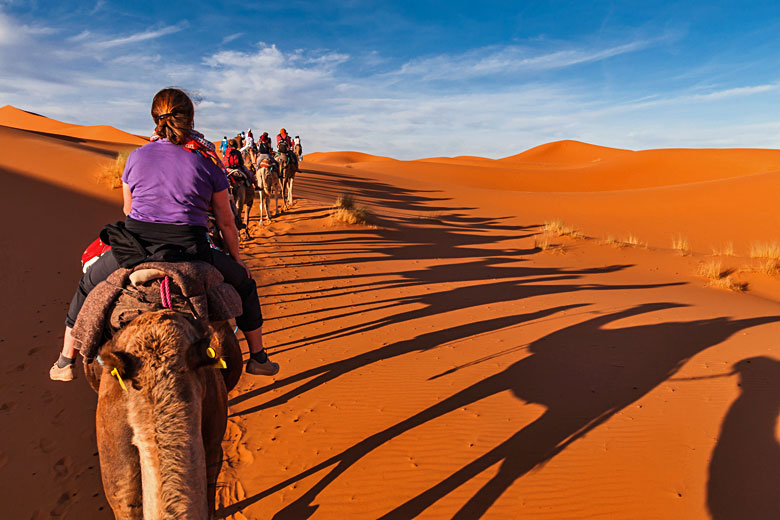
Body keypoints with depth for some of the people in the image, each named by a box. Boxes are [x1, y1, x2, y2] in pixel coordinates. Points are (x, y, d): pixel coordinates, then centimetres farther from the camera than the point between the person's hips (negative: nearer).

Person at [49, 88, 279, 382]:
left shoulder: (137, 157, 7)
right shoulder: (208, 161, 1)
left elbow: (128, 210, 18)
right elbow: (226, 221, 4)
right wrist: (236, 259, 18)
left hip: (133, 250, 2)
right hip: (190, 252, -2)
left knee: (89, 284, 32)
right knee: (244, 282, 22)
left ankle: (65, 363, 38)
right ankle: (258, 358, 28)